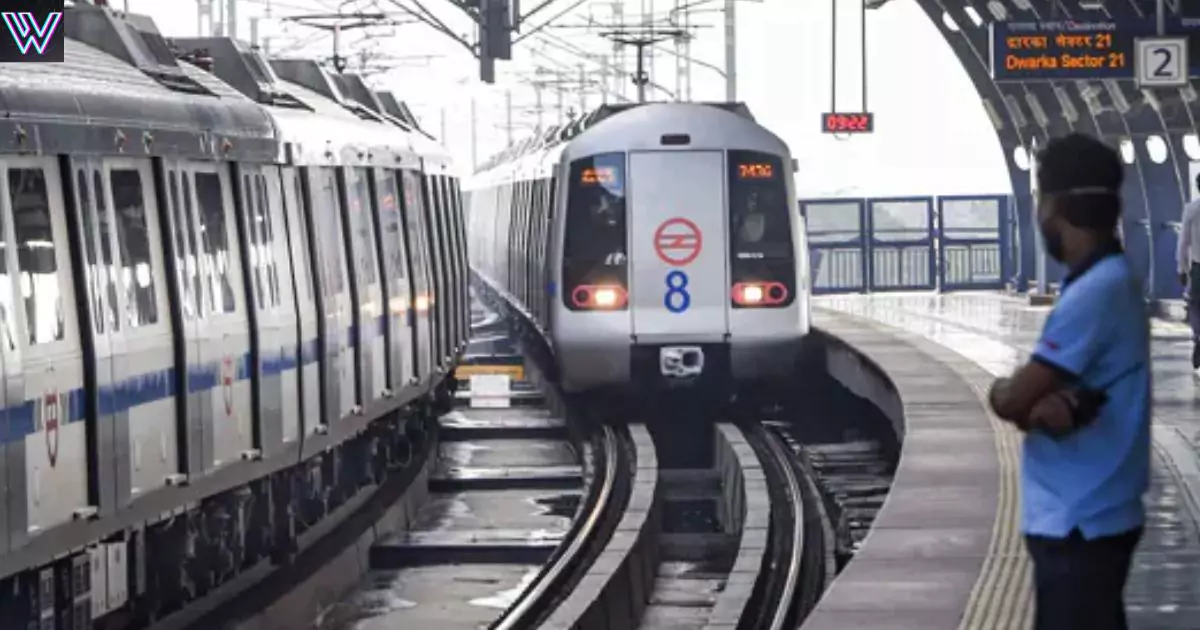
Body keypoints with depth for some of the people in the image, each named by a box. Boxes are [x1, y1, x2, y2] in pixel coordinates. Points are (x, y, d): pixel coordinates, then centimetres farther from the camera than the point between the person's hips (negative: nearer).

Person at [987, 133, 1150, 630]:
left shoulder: (1094, 294, -21)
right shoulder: (1111, 282, 11)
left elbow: (1013, 402, -18)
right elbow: (1033, 393, 6)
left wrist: (1004, 393, 5)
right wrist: (1061, 403, -17)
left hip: (1078, 523, -10)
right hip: (1091, 516, 10)